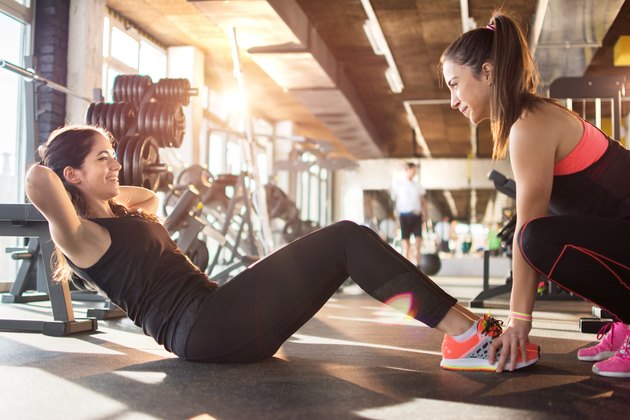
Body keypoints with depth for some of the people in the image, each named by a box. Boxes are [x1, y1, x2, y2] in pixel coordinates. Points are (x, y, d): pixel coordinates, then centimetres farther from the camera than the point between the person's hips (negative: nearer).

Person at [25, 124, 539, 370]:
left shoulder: (124, 213, 24)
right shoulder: (80, 236, -2)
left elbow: (153, 194, 45)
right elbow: (38, 184, -21)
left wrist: (107, 185, 31)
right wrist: (48, 171, 1)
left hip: (221, 322, 10)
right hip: (203, 328, -10)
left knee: (347, 242, 1)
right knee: (347, 238, -14)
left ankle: (466, 330, -4)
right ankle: (466, 333, -14)